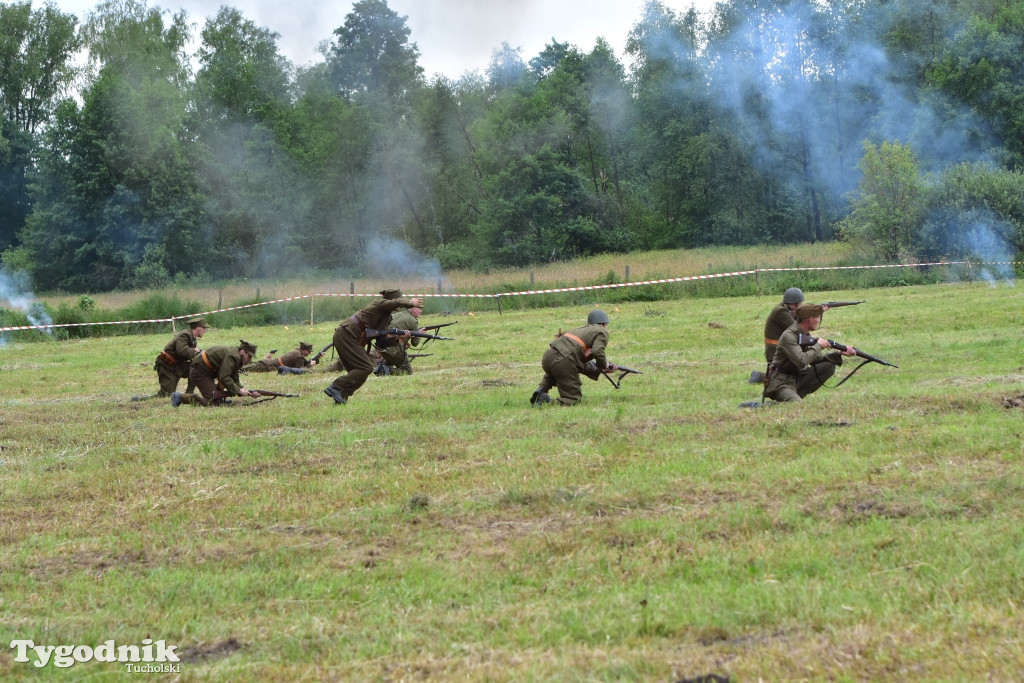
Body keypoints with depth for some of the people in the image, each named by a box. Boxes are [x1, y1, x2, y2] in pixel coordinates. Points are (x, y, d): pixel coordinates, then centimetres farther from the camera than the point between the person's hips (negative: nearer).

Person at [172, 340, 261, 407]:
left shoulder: (237, 358, 12)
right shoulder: (232, 356, -20)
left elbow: (235, 380, 10)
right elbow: (224, 377, -25)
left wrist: (247, 392, -3)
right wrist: (239, 390, -23)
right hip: (199, 373, -10)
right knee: (213, 403, -17)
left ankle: (218, 396, 12)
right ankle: (181, 397, -12)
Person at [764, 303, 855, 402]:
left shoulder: (805, 335, 8)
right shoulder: (788, 336, -20)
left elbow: (815, 358, 14)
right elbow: (801, 361, -30)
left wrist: (839, 353, 3)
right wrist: (818, 346, -17)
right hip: (781, 383, -10)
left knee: (829, 365, 0)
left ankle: (796, 394, -3)